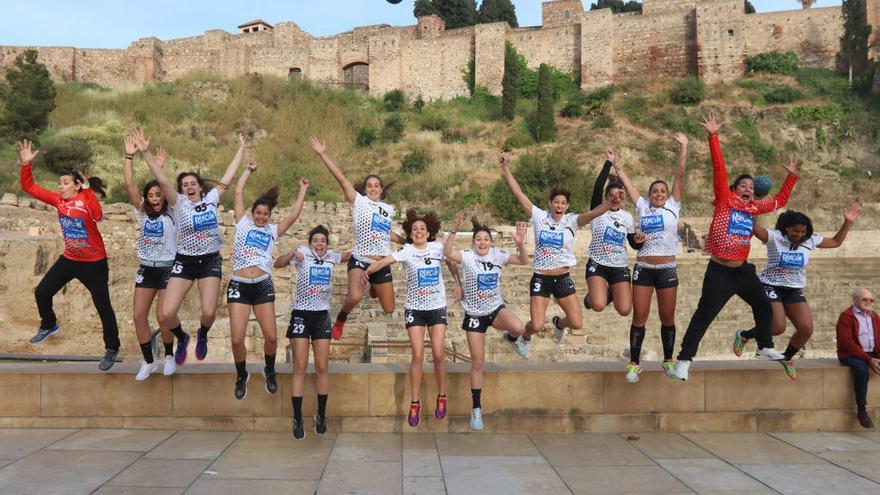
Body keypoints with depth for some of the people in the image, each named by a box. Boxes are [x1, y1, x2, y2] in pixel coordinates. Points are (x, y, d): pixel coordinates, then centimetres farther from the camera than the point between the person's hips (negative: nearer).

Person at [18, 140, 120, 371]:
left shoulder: (87, 198, -17)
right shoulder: (58, 200, 0)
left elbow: (97, 216, -38)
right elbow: (29, 187, 0)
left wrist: (88, 190, -45)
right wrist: (26, 164, -12)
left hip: (94, 263, -6)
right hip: (69, 259, 6)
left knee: (103, 306, -1)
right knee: (42, 292, 9)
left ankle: (112, 349, 12)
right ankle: (49, 325, 38)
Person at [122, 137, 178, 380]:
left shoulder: (171, 213, -3)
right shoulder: (143, 212, 6)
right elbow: (129, 184, -3)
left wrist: (160, 167, -27)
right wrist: (130, 156, -8)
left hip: (167, 269, -4)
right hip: (146, 269, 5)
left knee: (163, 316, -7)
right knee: (138, 316, 1)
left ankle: (169, 356, 17)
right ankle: (148, 362, 14)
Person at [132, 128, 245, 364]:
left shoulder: (211, 199, 3)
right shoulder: (179, 203, -3)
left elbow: (228, 177, 5)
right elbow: (162, 180, -16)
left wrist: (241, 149, 8)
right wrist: (145, 153, -28)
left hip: (210, 261, 1)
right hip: (184, 261, 0)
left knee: (209, 312, -14)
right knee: (165, 314, -11)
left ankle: (202, 336, 25)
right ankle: (182, 338, 24)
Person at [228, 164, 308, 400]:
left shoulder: (273, 231, 14)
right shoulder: (243, 223, 11)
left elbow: (293, 215, 7)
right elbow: (238, 192, 10)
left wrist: (303, 190, 14)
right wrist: (250, 169, 17)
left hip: (263, 286, 1)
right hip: (239, 285, -1)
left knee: (271, 336, -3)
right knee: (236, 339, -6)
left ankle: (269, 371, 25)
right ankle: (242, 376, 21)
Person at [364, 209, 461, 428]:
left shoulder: (438, 248, -1)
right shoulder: (406, 251, -10)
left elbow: (451, 264, 16)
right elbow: (384, 261, -25)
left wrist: (458, 284, 6)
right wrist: (367, 270, -42)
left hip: (437, 307, 2)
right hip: (414, 309, -1)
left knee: (438, 354, -2)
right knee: (418, 356, -4)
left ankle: (441, 397, 19)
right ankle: (414, 403, 9)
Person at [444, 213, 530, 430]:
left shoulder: (497, 255, -5)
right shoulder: (467, 256, -14)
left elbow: (524, 261, -8)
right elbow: (447, 252, -34)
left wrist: (520, 244, -27)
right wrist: (455, 230, -47)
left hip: (496, 309, 2)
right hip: (474, 314, -2)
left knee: (518, 328, -31)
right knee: (477, 363, 2)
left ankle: (512, 338, 9)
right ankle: (476, 408, 19)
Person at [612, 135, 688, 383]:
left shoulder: (673, 206, 5)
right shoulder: (642, 207, 8)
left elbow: (680, 176, -1)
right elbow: (627, 183, 11)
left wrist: (683, 148, -6)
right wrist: (616, 164, 12)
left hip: (667, 270, 0)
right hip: (643, 269, 1)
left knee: (667, 317, 8)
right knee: (639, 317, 1)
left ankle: (668, 360, 23)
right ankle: (634, 363, 9)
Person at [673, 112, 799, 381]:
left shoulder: (754, 207, 11)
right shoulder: (725, 200, -5)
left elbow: (779, 200, 28)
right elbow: (719, 168, -13)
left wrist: (791, 177, 24)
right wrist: (713, 137, -19)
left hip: (743, 270, 7)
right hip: (719, 271, -7)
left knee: (764, 307, 18)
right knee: (704, 315, -6)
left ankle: (765, 348, 40)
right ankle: (684, 359, 0)